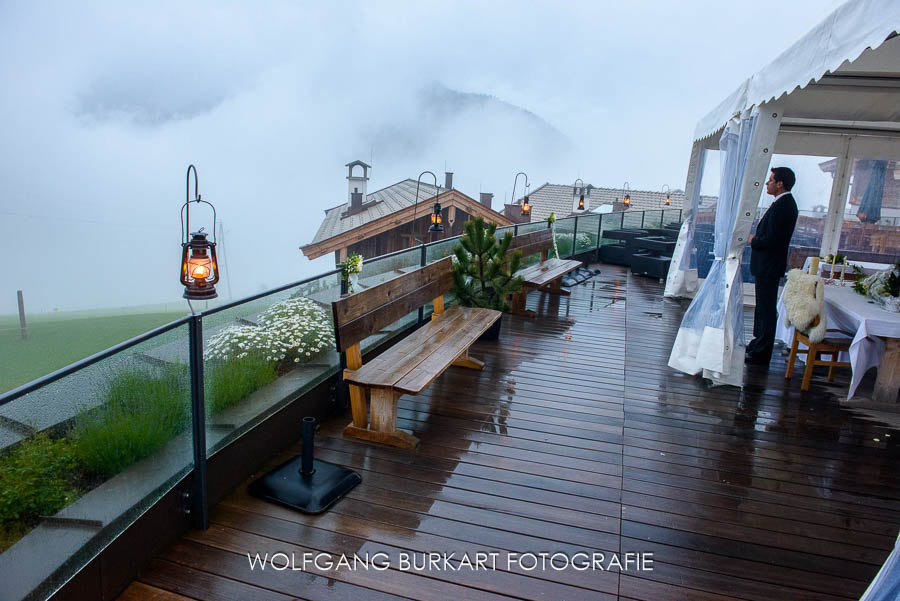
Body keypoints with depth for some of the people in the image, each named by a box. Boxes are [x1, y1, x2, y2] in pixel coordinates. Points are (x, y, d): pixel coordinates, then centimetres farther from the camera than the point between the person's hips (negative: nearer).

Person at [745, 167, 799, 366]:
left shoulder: (782, 206, -21)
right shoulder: (785, 203, 12)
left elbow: (770, 240, -25)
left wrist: (753, 240, -8)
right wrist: (756, 238, 4)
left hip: (769, 266, -11)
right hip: (767, 265, 11)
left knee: (766, 309, -2)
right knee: (764, 307, 19)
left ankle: (760, 354, 6)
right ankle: (758, 345, 31)